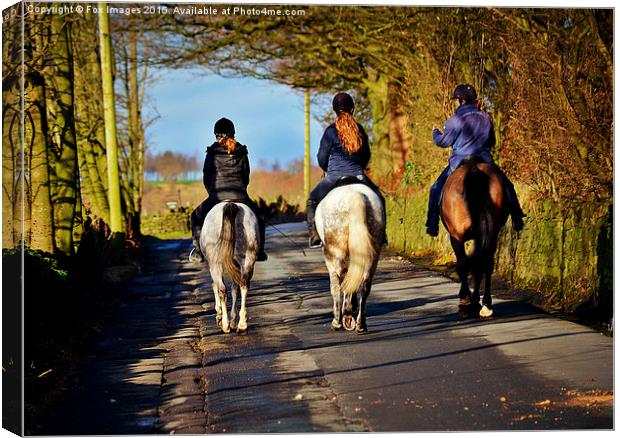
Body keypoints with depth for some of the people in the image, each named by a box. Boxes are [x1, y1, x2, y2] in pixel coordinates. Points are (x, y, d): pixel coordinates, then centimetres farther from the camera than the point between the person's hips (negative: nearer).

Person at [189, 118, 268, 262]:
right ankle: (259, 251, 17)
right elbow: (246, 177, 12)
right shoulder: (242, 153, 8)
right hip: (240, 195, 1)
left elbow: (206, 177, 7)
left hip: (216, 195, -1)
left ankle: (198, 251, 10)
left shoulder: (212, 153, 2)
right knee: (258, 217, 25)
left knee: (196, 217, 21)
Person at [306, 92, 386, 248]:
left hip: (335, 177, -3)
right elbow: (366, 155, 15)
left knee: (312, 202, 17)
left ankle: (314, 236, 4)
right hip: (358, 176, 3)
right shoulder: (360, 130, 5)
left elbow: (322, 157, -1)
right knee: (378, 199, 26)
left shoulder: (331, 131, -7)